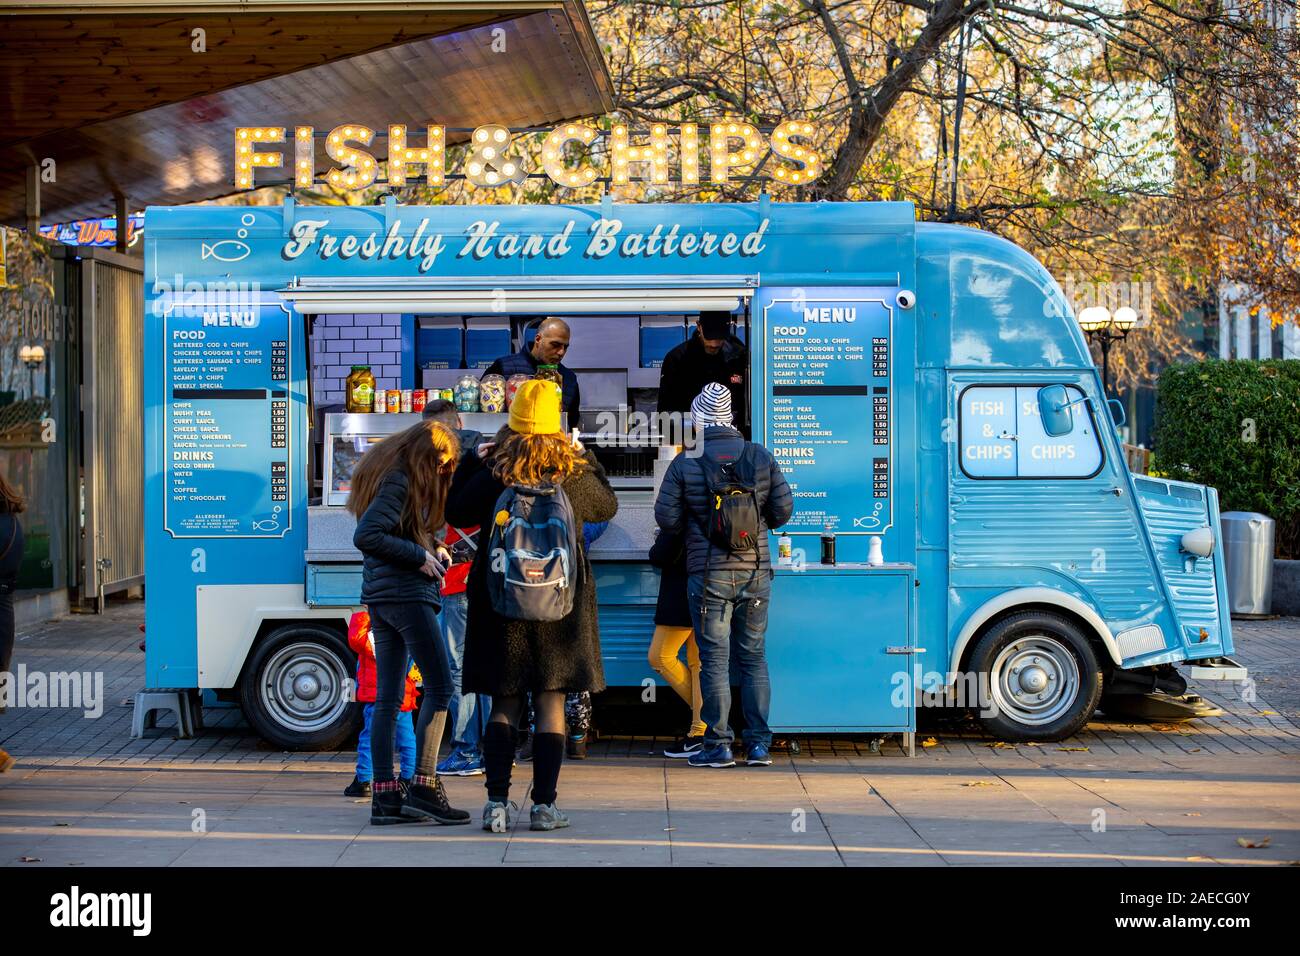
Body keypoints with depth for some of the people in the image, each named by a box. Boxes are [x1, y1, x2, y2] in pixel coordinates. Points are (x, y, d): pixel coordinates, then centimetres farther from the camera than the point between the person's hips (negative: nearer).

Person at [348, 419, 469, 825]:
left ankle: (384, 796, 8)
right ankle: (424, 785, -12)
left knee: (387, 698, 7)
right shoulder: (399, 483, -12)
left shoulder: (396, 477, 18)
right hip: (406, 594, -10)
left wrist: (431, 545, 7)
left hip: (381, 596, 10)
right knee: (440, 686, -9)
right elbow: (366, 536, -22)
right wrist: (420, 556, -15)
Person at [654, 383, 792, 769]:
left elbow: (666, 516, -6)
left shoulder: (685, 463, -5)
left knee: (714, 660, 1)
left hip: (709, 574, -3)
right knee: (753, 657, 10)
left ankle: (718, 745, 2)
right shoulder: (761, 457, 3)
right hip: (755, 571, 3)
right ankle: (758, 743, 10)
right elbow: (783, 509, 3)